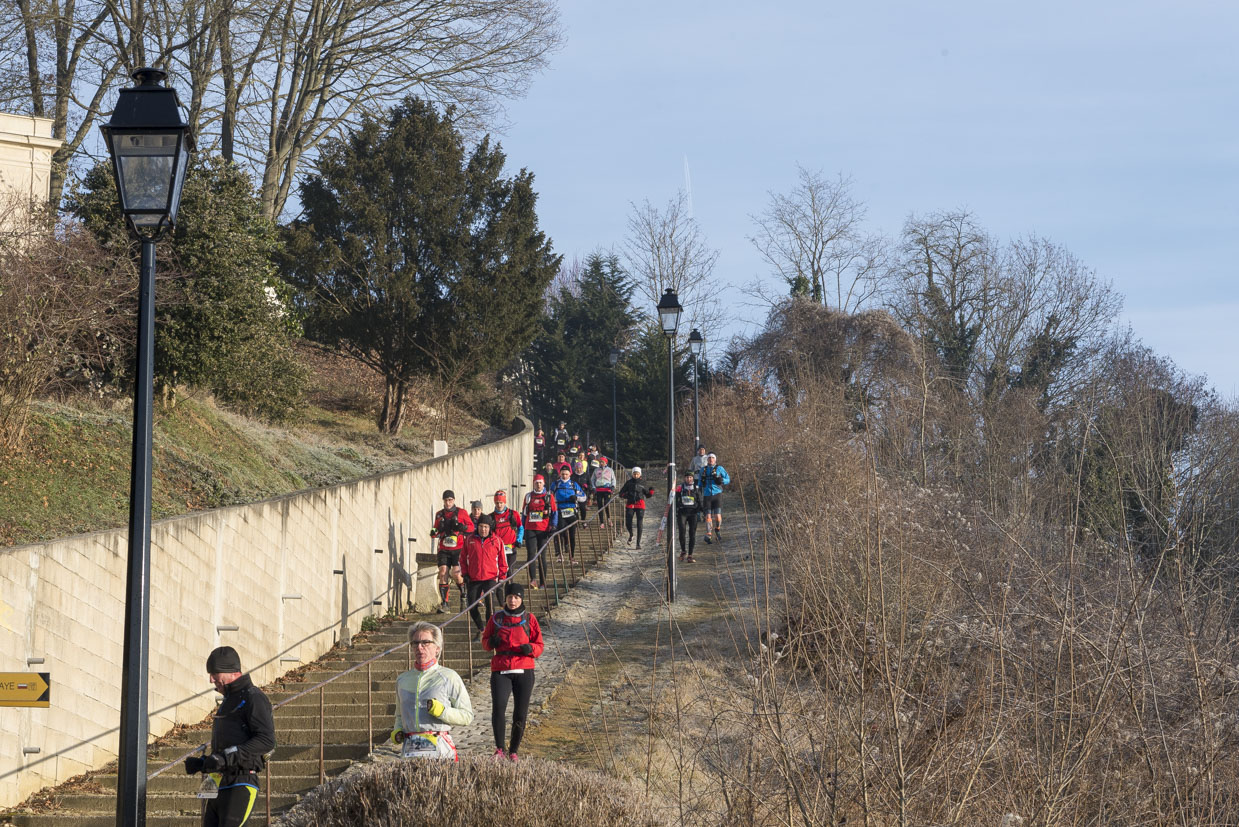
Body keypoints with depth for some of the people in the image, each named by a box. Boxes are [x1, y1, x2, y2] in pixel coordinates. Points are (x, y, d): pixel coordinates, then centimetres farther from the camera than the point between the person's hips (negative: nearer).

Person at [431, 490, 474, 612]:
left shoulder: (461, 512, 1)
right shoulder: (439, 514, 11)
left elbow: (471, 527, 5)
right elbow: (437, 530, 20)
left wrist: (463, 527, -16)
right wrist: (434, 532, -4)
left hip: (458, 549, -3)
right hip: (444, 550, 3)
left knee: (455, 574, -13)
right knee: (443, 573, -11)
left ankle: (464, 596, 16)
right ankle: (444, 603, -7)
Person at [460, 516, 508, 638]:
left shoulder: (497, 541, 3)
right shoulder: (469, 540, 6)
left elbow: (502, 561, 9)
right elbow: (463, 558, 15)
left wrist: (502, 577, 2)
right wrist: (465, 574, 7)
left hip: (491, 578, -2)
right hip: (474, 579, 2)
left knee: (490, 604, -18)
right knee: (472, 607, 2)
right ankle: (480, 630, 24)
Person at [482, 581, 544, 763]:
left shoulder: (529, 619, 7)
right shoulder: (496, 618, 9)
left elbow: (539, 646, 9)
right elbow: (485, 641, 18)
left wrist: (530, 648, -13)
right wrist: (491, 642, -6)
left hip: (524, 671, 0)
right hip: (500, 671, 0)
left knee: (520, 714, 1)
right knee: (498, 707, -21)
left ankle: (514, 751, 18)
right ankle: (500, 749, -11)